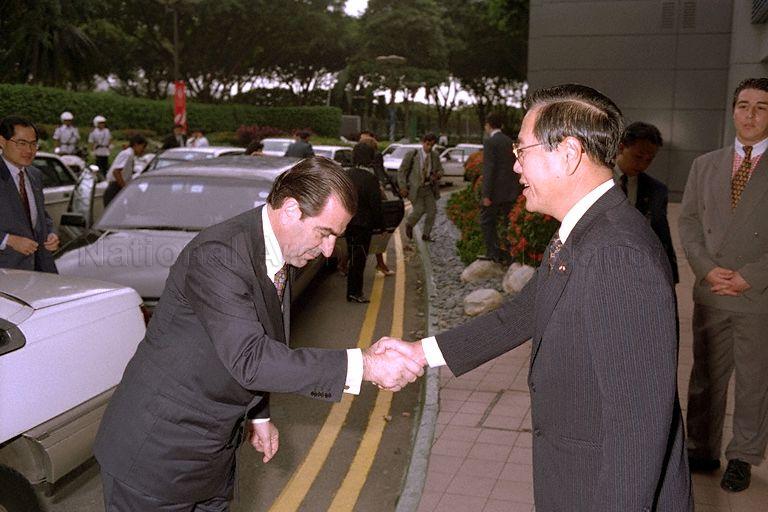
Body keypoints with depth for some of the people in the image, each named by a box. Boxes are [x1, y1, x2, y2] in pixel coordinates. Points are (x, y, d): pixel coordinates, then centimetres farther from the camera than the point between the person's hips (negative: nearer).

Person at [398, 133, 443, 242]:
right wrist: (402, 187, -16)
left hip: (429, 188, 4)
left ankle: (426, 235, 13)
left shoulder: (435, 156, 0)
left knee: (432, 211, -4)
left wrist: (437, 175, -15)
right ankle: (409, 223, 20)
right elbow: (401, 171, -7)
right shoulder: (411, 155, -11)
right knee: (419, 210, -14)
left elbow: (440, 170, 10)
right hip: (415, 188, -4)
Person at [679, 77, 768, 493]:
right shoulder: (705, 165, 8)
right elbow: (688, 222, 6)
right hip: (710, 295, 3)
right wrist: (707, 269, -8)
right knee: (705, 377, 13)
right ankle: (703, 451, 27)